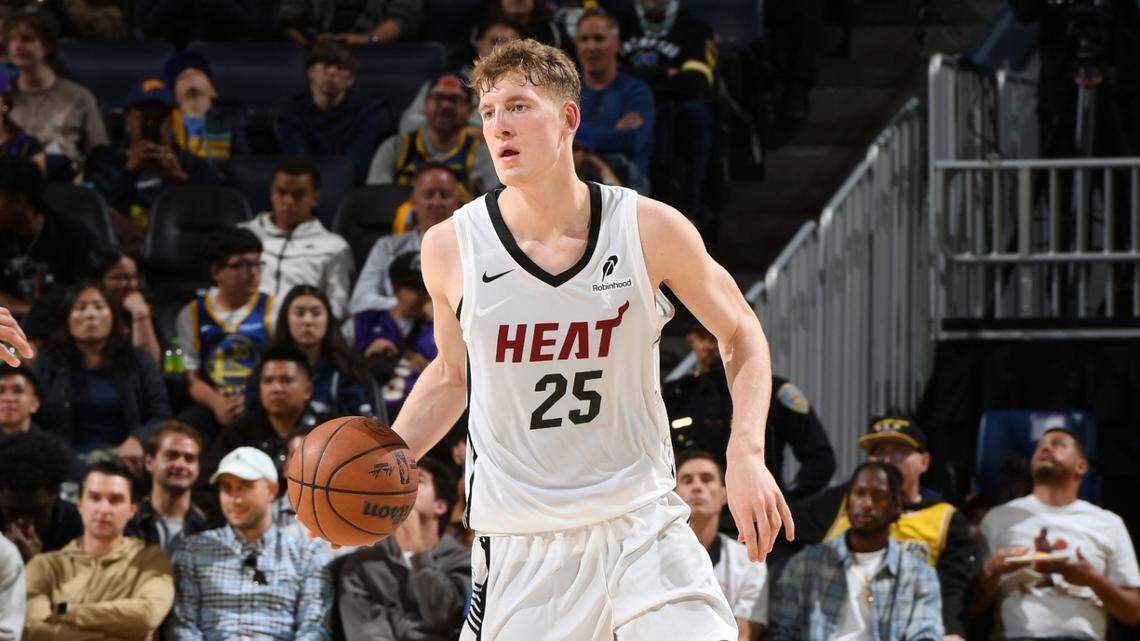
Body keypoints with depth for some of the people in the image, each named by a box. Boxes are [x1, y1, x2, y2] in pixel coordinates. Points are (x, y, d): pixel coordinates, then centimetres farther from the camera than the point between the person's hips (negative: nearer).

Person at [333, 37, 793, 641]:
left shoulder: (650, 229, -7)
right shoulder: (450, 247, -4)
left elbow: (741, 333, 8)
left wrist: (747, 455, -7)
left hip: (640, 524, -1)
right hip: (518, 544, 1)